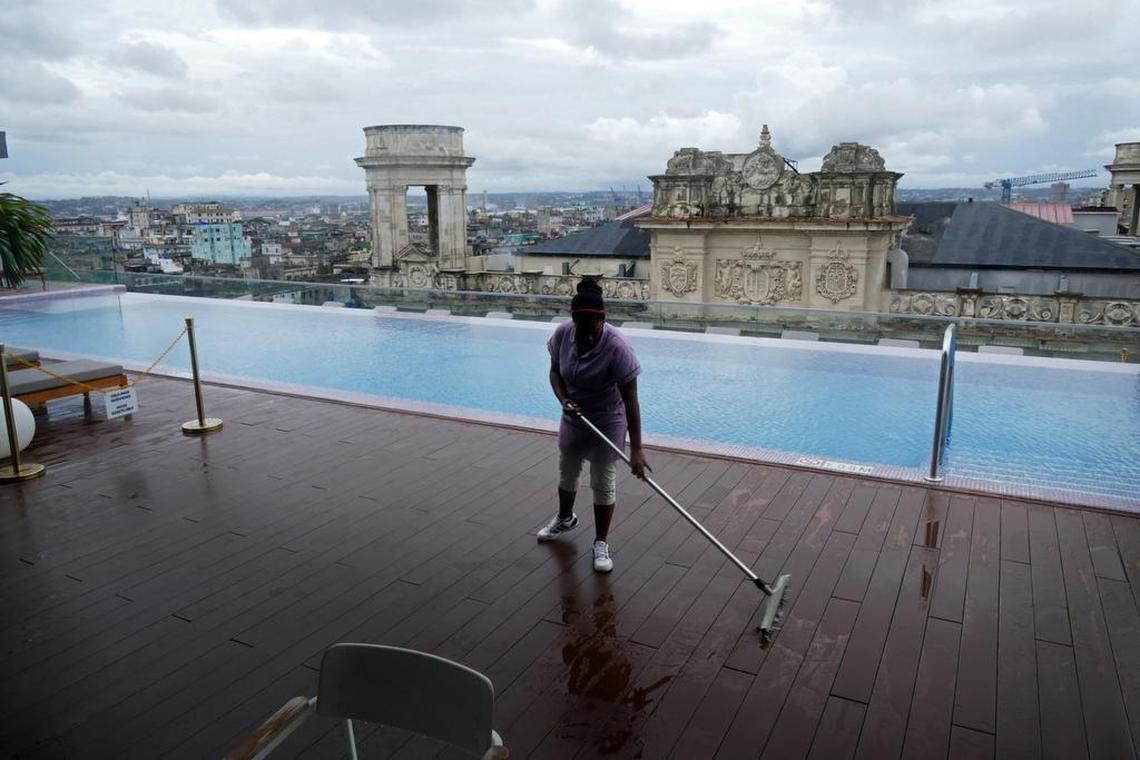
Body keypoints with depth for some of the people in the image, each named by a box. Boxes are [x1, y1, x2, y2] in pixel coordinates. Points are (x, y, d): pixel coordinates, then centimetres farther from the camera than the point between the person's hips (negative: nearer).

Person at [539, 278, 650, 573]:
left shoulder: (617, 347, -32)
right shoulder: (562, 334, -18)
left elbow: (630, 400, -31)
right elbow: (555, 370, -1)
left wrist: (636, 449, -33)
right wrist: (564, 399, -21)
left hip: (608, 421, -5)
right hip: (573, 417, 5)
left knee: (603, 482, 4)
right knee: (566, 471, 22)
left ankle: (601, 543, 23)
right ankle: (565, 518, 50)